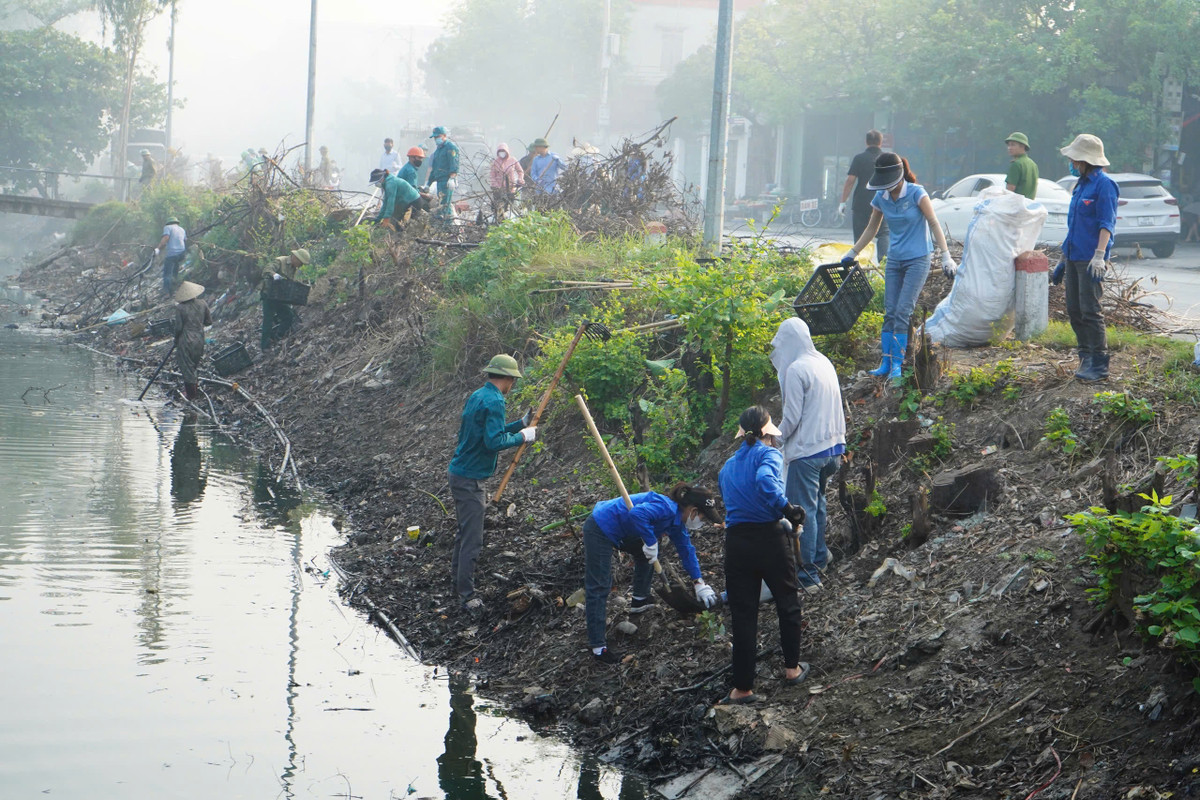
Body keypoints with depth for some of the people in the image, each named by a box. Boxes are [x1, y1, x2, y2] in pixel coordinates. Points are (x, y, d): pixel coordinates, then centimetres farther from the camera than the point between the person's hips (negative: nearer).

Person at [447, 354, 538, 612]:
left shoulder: (477, 396, 13)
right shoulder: (494, 402, -18)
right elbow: (494, 441, -26)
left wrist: (521, 424, 22)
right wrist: (523, 436, -13)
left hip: (460, 473, 10)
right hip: (470, 478, -10)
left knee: (465, 532, 22)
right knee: (472, 539, -6)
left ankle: (457, 580, 35)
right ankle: (466, 595, -3)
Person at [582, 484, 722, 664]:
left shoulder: (677, 521, 9)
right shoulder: (667, 508, -23)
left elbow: (686, 549, 21)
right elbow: (637, 514, -39)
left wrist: (699, 584, 21)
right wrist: (651, 542, -29)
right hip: (599, 530, -10)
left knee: (647, 554, 25)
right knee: (599, 588, -9)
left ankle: (639, 601, 36)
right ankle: (598, 647, -8)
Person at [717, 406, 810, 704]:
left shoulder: (727, 468, 16)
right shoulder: (769, 454, -4)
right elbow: (765, 481, -25)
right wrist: (788, 510, -21)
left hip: (736, 542, 4)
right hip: (770, 537, -4)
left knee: (742, 615, 7)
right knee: (788, 603, 19)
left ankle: (743, 688, 9)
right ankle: (792, 668, 31)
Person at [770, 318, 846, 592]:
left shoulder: (796, 370, -17)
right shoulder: (824, 363, 8)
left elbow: (792, 417, -17)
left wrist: (776, 437, -1)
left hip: (807, 451, -9)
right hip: (832, 446, 9)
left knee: (803, 511, -3)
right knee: (817, 504, 24)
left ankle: (808, 574, -3)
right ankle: (820, 557, 35)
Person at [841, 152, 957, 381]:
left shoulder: (916, 193, -10)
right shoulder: (880, 198, 5)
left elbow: (934, 224, -10)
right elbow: (871, 229, 18)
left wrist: (946, 256, -16)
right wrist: (852, 254, 19)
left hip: (917, 260, -5)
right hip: (894, 261, 5)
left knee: (903, 311, -12)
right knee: (890, 313, 0)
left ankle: (897, 364, -9)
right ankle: (886, 363, 3)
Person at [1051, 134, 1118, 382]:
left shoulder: (1104, 184, -10)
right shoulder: (1081, 184, 17)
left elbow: (1106, 224, -16)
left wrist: (1099, 256, -26)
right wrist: (1063, 261, 24)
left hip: (1090, 260, -9)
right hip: (1073, 257, 9)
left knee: (1090, 311, -10)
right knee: (1074, 311, 9)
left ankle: (1099, 364, -6)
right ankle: (1086, 358, 17)